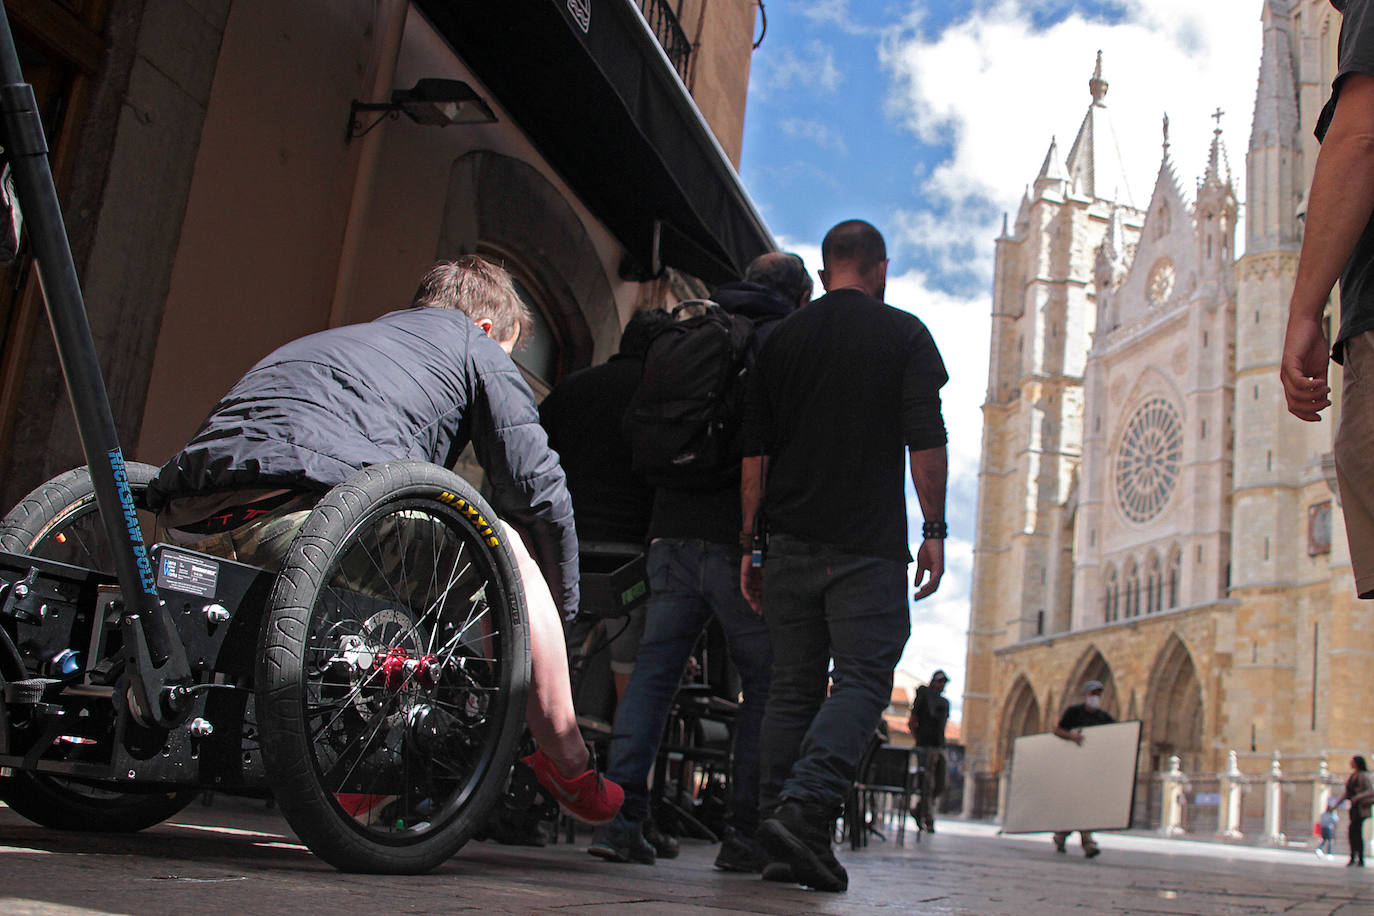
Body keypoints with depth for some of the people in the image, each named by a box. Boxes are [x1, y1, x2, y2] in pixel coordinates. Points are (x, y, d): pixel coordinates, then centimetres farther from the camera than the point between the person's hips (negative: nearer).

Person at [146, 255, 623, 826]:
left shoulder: (329, 340, 40)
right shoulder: (476, 348, 20)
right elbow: (536, 490, 13)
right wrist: (560, 610, 26)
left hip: (188, 524, 8)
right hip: (300, 507, -8)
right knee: (504, 546, 12)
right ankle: (569, 768, 17)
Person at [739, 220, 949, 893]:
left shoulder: (782, 339, 13)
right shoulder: (904, 335, 4)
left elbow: (754, 452, 9)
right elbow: (926, 439, -5)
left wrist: (749, 543, 11)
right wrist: (934, 530, -1)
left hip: (790, 541, 4)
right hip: (868, 546, -4)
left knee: (793, 687, 8)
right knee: (862, 679, -3)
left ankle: (783, 837, 6)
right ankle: (803, 808, -21)